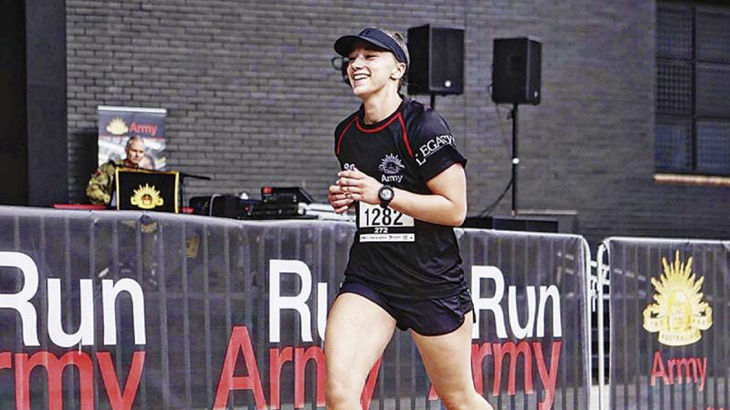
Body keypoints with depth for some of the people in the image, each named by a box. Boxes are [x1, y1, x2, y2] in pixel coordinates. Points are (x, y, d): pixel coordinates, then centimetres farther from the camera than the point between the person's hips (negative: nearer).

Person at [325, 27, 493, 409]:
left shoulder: (422, 126, -13)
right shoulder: (345, 134, 8)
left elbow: (455, 209, -15)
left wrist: (381, 193, -20)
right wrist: (345, 199, 4)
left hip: (434, 283, -4)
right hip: (368, 278, 5)